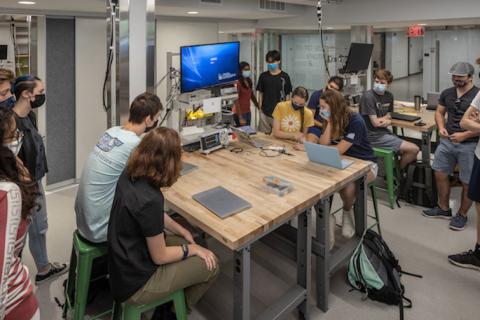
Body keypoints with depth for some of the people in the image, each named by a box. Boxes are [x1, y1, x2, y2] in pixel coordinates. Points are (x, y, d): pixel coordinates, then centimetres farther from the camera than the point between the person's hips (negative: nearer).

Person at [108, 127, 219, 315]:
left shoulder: (129, 175, -9)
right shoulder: (150, 199, -35)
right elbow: (160, 256, -22)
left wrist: (183, 232, 7)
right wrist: (192, 249, -6)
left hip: (125, 262, 8)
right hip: (135, 282, -8)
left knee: (189, 242, 19)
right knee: (210, 265, 3)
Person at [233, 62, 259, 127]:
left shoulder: (249, 82, 6)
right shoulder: (238, 83, -15)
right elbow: (236, 101, -17)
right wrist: (240, 118, -20)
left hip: (248, 112, 7)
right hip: (240, 113, -7)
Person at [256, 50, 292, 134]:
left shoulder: (284, 76, -2)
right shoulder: (263, 76, 4)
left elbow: (287, 95, 2)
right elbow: (260, 93, 8)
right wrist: (260, 108, 3)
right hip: (265, 112, 2)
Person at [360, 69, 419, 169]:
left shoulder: (389, 96, 8)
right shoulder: (368, 97, -15)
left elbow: (388, 118, 12)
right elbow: (375, 123, -16)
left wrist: (388, 121, -11)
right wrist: (386, 118, 2)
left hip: (384, 132, 8)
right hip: (373, 136, -8)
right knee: (413, 149, -9)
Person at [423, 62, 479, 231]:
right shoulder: (447, 93, 6)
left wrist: (465, 135, -20)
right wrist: (441, 127, -1)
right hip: (447, 141, 6)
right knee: (440, 174, 12)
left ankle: (462, 215, 23)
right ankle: (443, 209, 30)